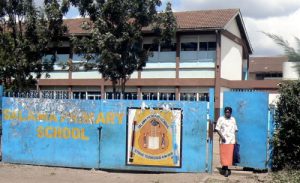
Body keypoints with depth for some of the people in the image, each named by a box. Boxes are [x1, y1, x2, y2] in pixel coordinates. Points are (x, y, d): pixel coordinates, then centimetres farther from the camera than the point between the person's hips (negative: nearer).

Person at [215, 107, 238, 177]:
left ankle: (225, 168, 4)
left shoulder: (233, 119, 11)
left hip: (231, 140, 3)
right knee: (223, 154, -4)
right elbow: (217, 129, -3)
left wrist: (235, 139, 10)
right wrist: (222, 136, -14)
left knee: (229, 155, -2)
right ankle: (225, 169, 3)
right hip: (224, 140, -3)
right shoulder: (221, 119, -1)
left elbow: (235, 130, 17)